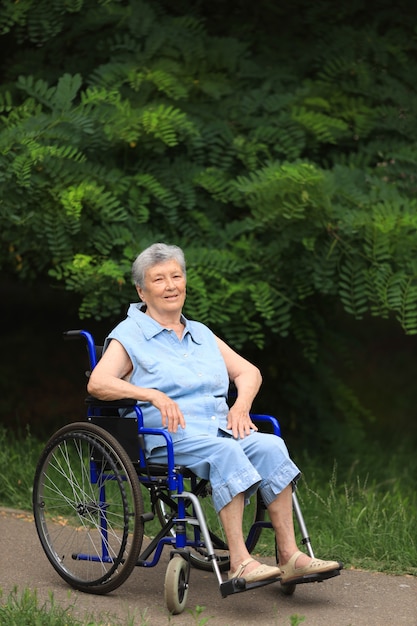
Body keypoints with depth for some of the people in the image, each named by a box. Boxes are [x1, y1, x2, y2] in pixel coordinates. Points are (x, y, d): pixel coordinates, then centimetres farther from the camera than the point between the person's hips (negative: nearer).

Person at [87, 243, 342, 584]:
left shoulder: (201, 334, 25)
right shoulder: (130, 335, 7)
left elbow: (248, 371, 23)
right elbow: (98, 383, -9)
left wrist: (241, 404, 1)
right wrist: (154, 395, -22)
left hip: (221, 428, 6)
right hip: (168, 438, -5)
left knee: (270, 446, -24)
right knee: (225, 452, -35)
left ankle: (289, 555, -27)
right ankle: (239, 562, -40)